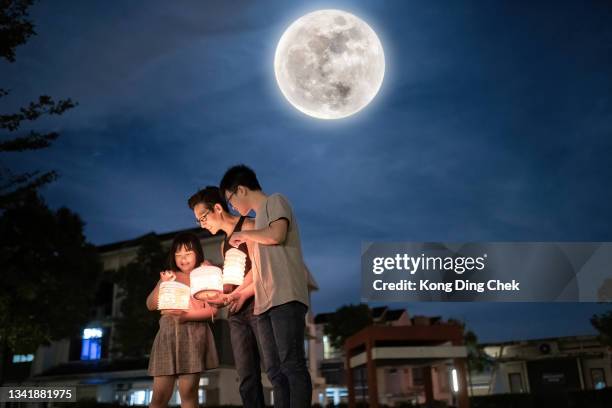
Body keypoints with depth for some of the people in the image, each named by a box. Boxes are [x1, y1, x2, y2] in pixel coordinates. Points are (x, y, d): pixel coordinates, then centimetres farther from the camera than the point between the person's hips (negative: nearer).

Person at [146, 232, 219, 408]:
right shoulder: (169, 276, 19)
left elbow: (212, 310, -2)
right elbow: (151, 305, 13)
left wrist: (186, 315, -16)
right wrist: (162, 284, -3)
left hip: (193, 334, -3)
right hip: (167, 333, 3)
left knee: (188, 392, -8)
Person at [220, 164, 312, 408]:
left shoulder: (275, 201, 7)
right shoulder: (260, 217, 28)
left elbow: (277, 235, -14)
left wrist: (244, 235, 2)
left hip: (285, 297, -9)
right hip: (265, 302, 9)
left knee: (291, 365, -14)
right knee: (275, 371, 1)